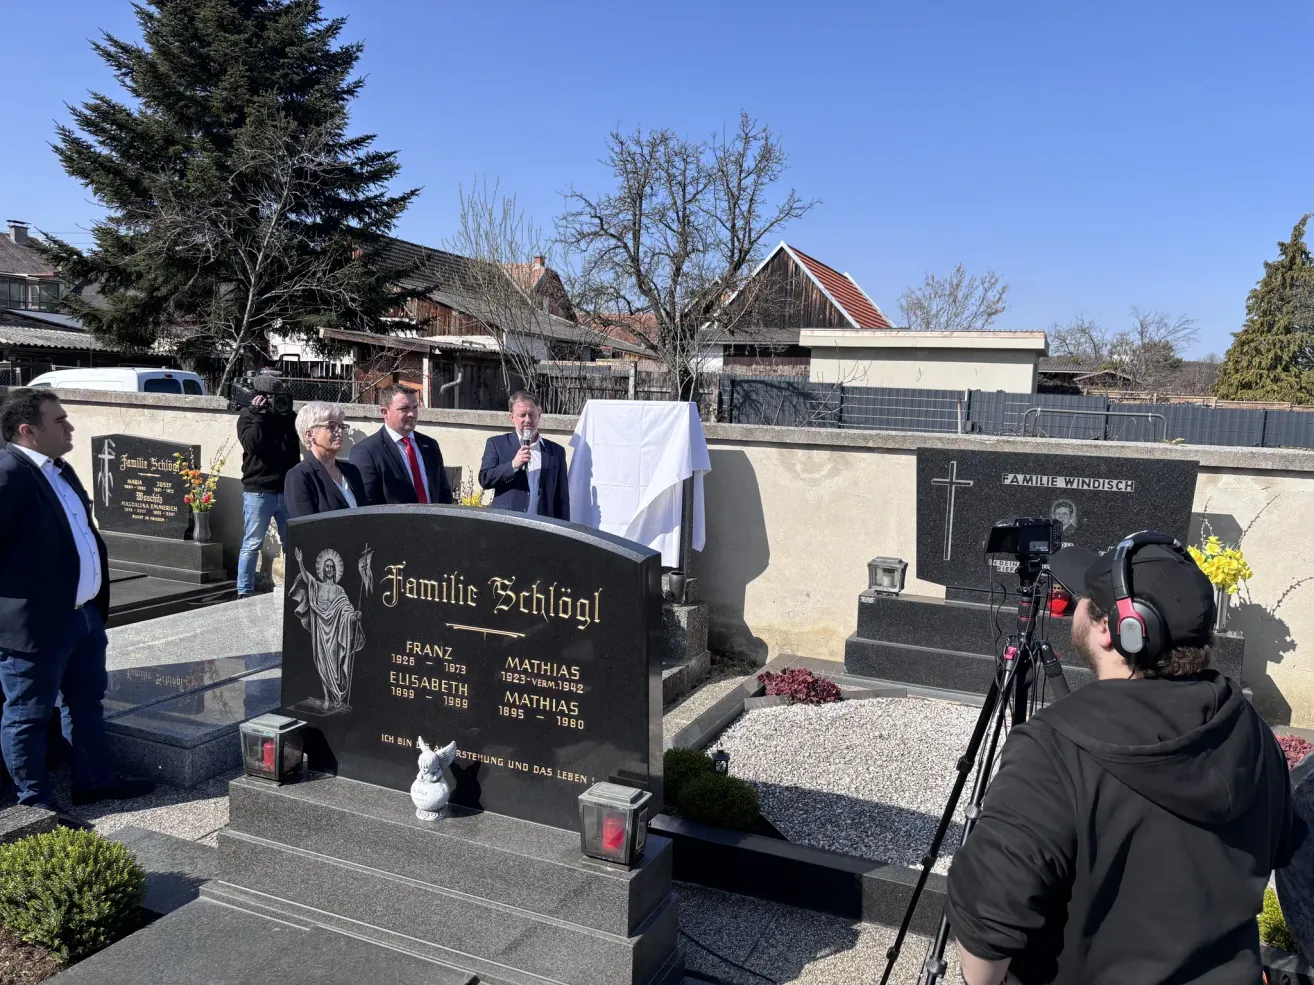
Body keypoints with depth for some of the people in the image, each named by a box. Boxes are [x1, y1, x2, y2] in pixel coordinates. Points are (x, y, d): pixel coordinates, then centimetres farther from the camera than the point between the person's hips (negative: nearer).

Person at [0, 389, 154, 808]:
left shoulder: (59, 469, 11)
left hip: (83, 614, 10)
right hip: (35, 622, -10)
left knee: (86, 700, 21)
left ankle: (94, 780, 36)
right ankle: (36, 803, 21)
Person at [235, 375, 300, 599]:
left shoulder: (286, 415, 11)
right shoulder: (248, 416, 1)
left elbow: (297, 444, 8)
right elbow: (252, 443, -17)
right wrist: (260, 415, -14)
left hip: (287, 490, 4)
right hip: (258, 491, -4)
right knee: (252, 545, 2)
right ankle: (244, 593, 10)